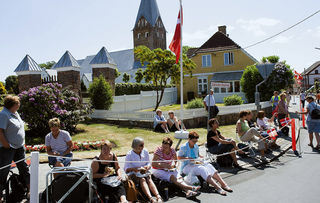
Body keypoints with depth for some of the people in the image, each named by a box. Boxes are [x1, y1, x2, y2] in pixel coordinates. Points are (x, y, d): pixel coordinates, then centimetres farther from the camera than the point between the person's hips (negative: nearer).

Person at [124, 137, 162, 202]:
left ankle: (158, 197, -47)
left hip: (145, 172, 3)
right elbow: (126, 169, -6)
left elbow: (149, 164, 9)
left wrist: (147, 167, -14)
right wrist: (135, 169, -23)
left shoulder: (145, 152, 4)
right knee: (142, 180, -32)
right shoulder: (129, 154, -6)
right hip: (133, 174, -3)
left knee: (149, 179, -28)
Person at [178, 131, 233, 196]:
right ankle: (217, 187, -43)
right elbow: (179, 157, -7)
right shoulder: (183, 147, -9)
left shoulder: (196, 146, 11)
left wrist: (200, 156, 4)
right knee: (201, 169, -33)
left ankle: (223, 184, -31)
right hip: (186, 166, -6)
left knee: (209, 166, -22)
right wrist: (188, 158, -20)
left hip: (196, 163, 6)